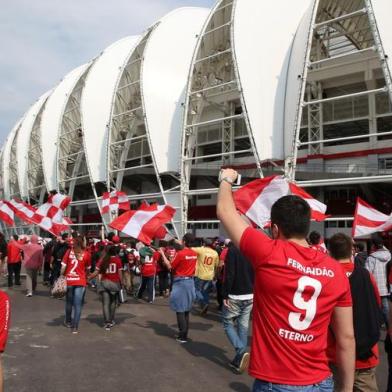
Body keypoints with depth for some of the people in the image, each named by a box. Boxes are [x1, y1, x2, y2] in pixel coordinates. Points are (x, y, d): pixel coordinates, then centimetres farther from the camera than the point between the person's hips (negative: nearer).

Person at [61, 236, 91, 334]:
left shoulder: (69, 252, -2)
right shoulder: (86, 254, -5)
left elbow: (63, 266, -3)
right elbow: (88, 268, 6)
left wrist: (62, 276, 9)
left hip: (68, 280, 2)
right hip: (80, 281, -2)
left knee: (69, 302, 20)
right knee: (78, 304, 0)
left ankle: (68, 321, 38)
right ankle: (75, 327, -2)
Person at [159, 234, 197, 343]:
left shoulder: (180, 253, -16)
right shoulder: (194, 254, 4)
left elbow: (170, 266, -9)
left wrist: (162, 254, -1)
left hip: (180, 282, -7)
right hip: (190, 282, 7)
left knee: (180, 310, 0)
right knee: (186, 310, 14)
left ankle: (182, 336, 1)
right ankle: (185, 334, 19)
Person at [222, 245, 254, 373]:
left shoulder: (233, 249, -14)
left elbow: (229, 275, -18)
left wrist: (225, 295, -11)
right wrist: (255, 292, 16)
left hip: (234, 296, -5)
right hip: (250, 296, 5)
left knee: (228, 324, 9)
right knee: (243, 326, 12)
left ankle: (241, 352, -9)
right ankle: (238, 360, 16)